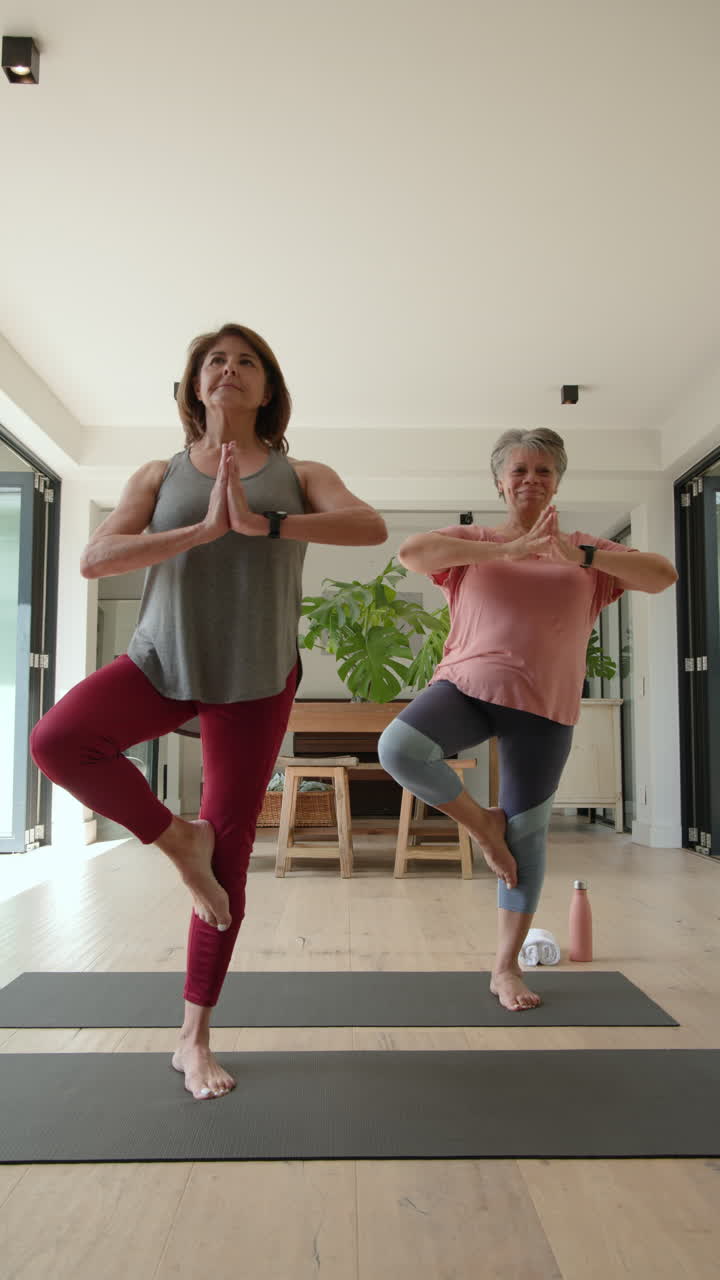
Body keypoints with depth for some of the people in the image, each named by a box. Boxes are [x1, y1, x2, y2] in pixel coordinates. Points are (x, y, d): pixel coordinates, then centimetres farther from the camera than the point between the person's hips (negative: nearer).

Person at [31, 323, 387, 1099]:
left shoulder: (300, 476, 4)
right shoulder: (161, 476, 6)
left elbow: (371, 527, -16)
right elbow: (94, 559, -9)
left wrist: (262, 523, -27)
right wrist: (203, 529, -20)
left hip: (256, 681, 0)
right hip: (162, 662, 1)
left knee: (231, 856, 2)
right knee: (55, 740, -29)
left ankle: (194, 1038, 20)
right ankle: (176, 839, -3)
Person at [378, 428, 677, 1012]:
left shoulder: (586, 552, 10)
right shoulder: (472, 541, 6)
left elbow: (664, 575, -2)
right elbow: (411, 552, -13)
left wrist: (581, 556, -18)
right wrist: (507, 549, -21)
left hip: (543, 706, 1)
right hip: (468, 684, 0)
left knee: (527, 831, 5)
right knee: (398, 746, -27)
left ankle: (507, 965, 22)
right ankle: (482, 823, 2)